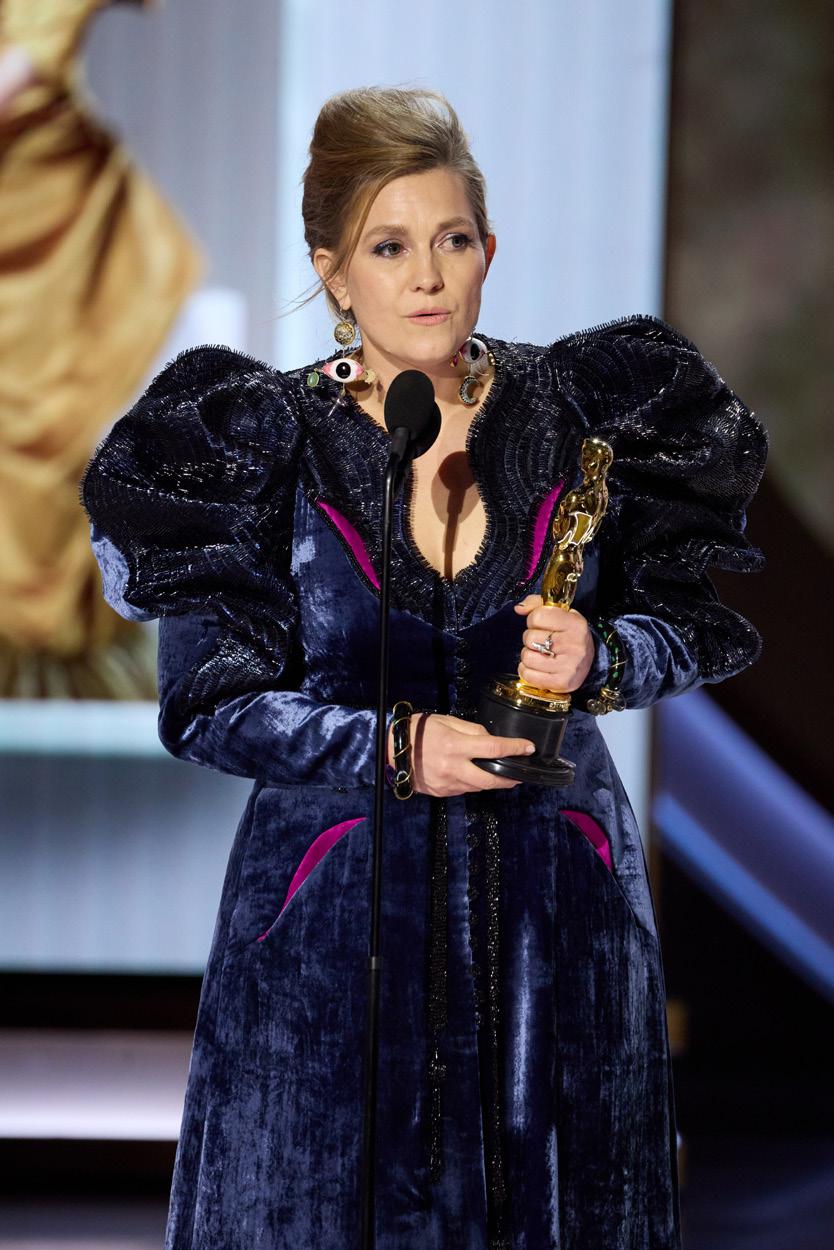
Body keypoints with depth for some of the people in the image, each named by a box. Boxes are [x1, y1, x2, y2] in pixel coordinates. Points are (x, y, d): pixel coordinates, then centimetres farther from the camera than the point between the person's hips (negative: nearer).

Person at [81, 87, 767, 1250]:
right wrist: (391, 746, -19)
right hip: (338, 908, -1)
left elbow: (696, 620, 6)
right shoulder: (262, 444, -5)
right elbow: (211, 703, -6)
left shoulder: (580, 413, -1)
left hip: (556, 896, 2)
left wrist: (602, 655, -15)